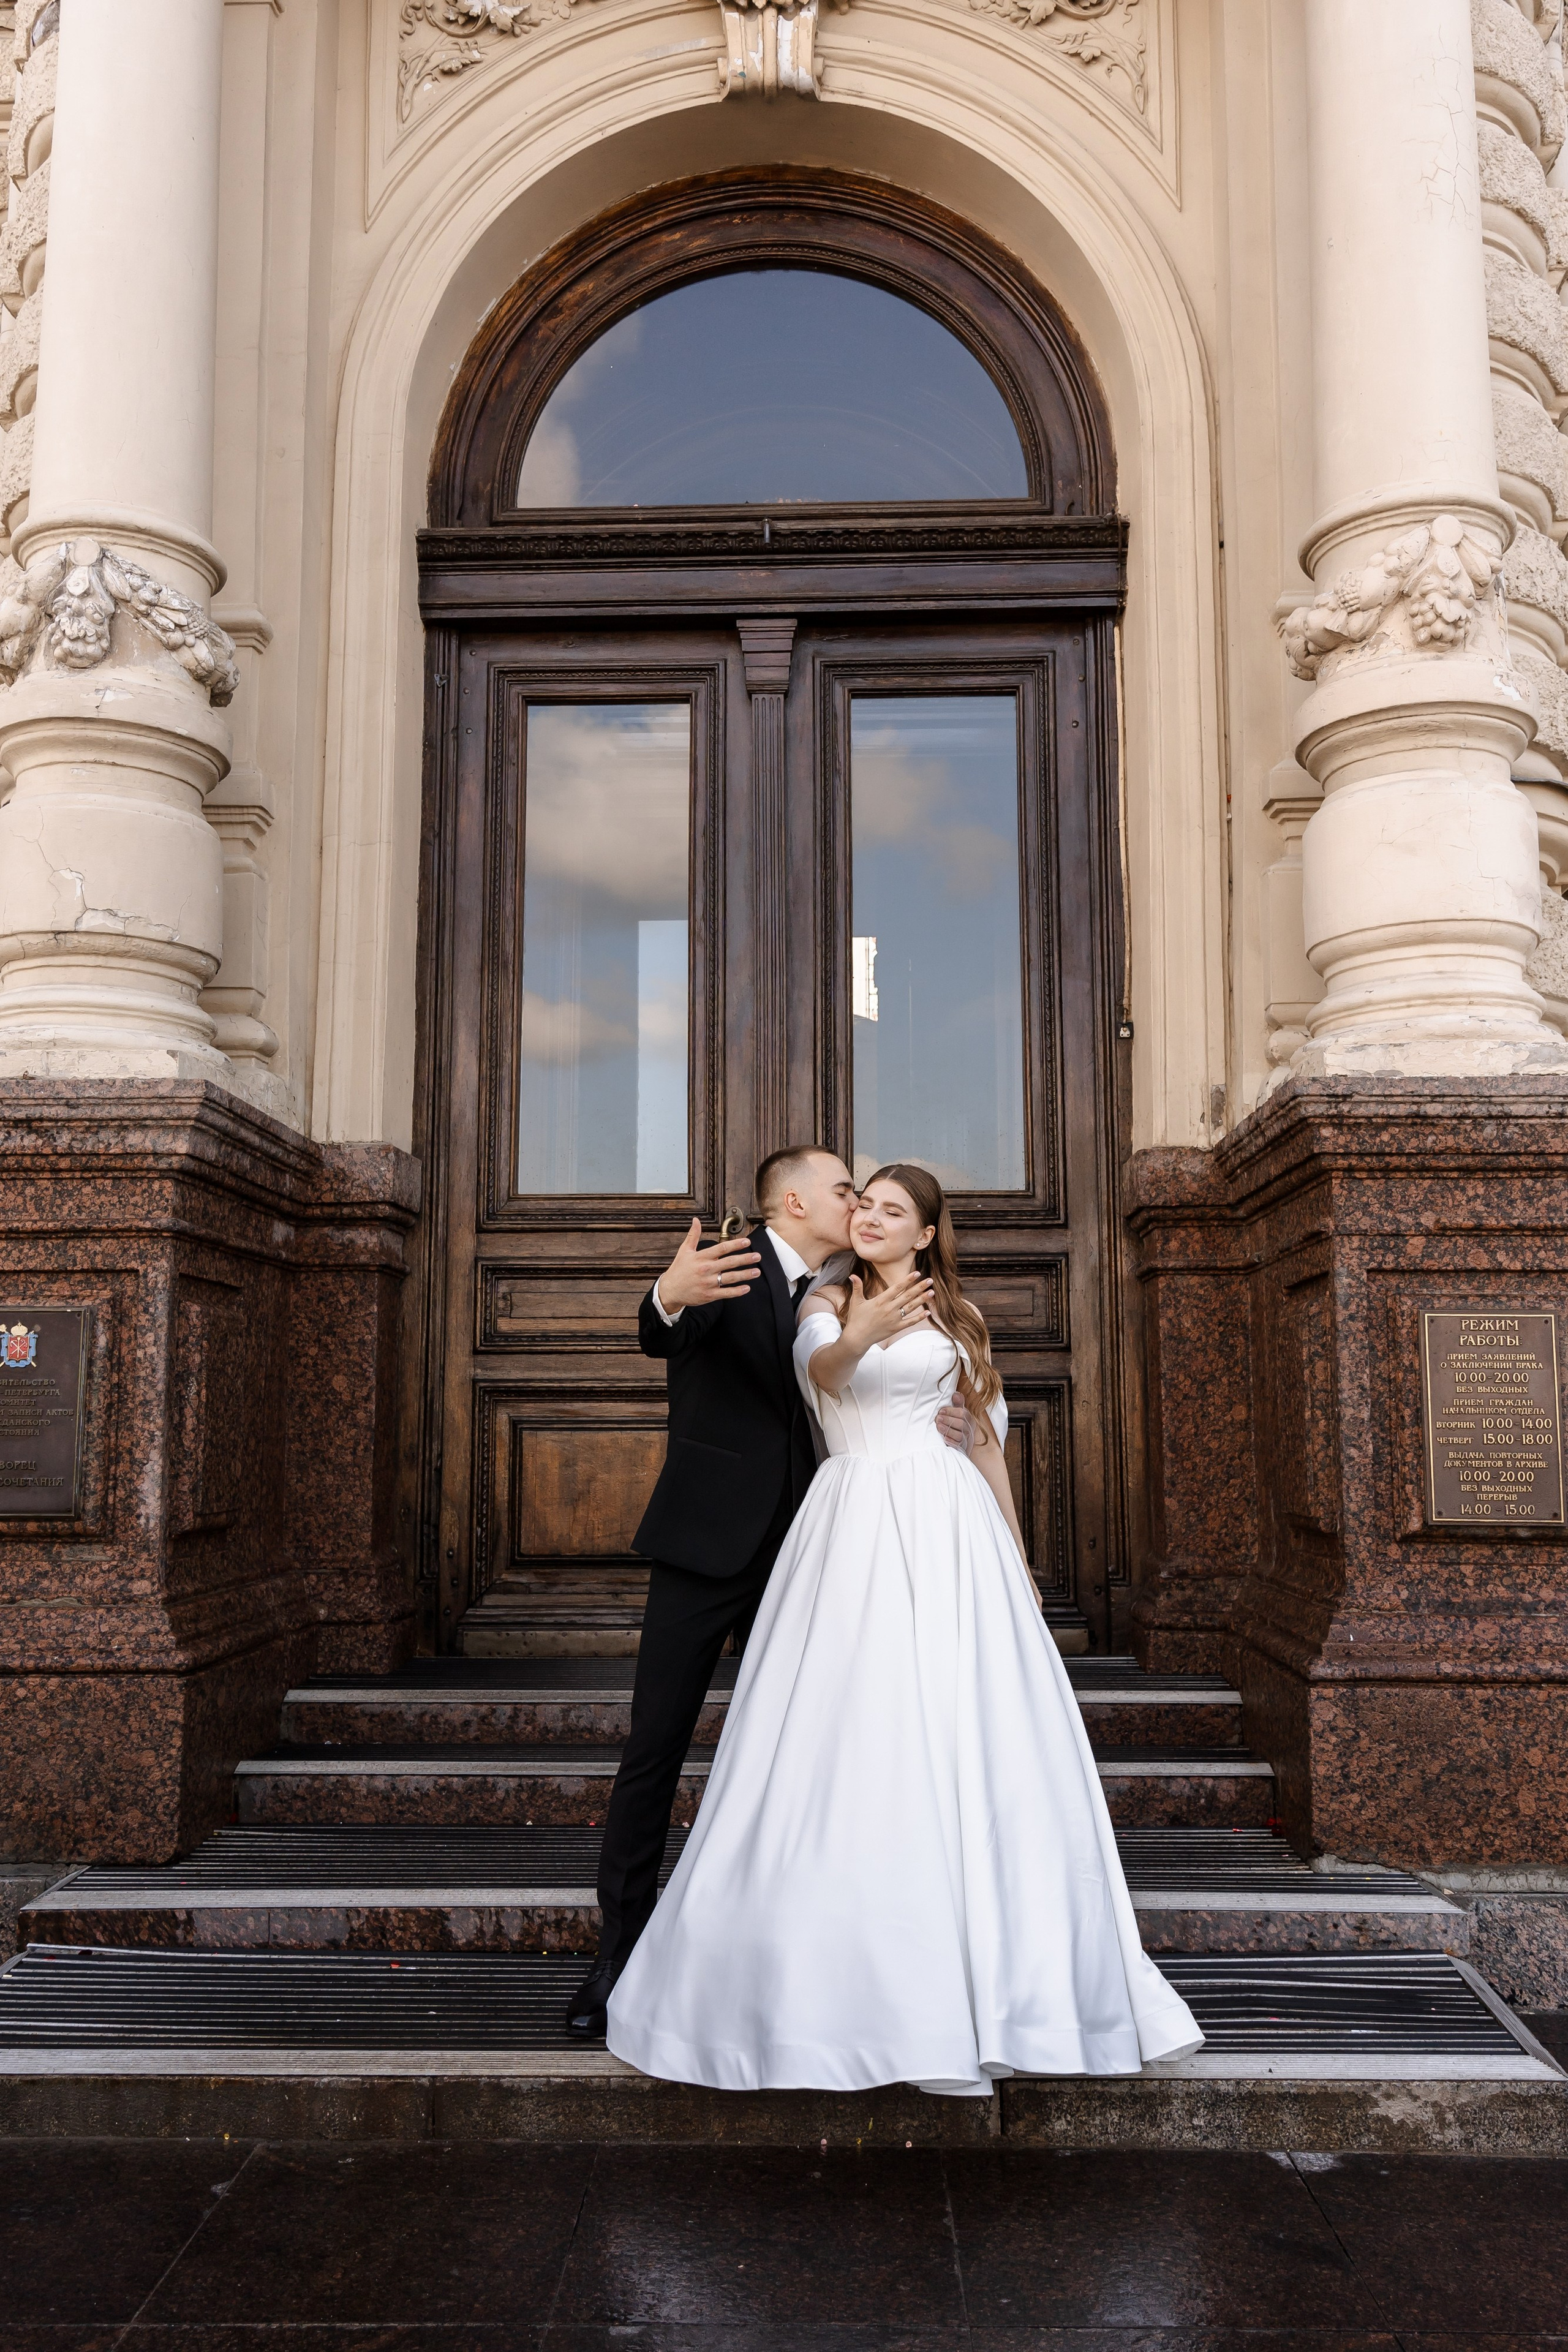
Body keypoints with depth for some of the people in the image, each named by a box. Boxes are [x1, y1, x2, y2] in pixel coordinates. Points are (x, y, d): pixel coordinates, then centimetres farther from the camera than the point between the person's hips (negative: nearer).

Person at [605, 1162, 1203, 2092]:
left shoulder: (960, 1316, 16)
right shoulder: (827, 1307, 10)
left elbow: (989, 1438, 16)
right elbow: (822, 1369, -14)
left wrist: (1017, 1559, 14)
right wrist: (862, 1335, -37)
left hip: (947, 1529, 1)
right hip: (853, 1525, -1)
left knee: (963, 1742, -2)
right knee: (848, 1742, -4)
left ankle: (971, 1987, 7)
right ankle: (849, 1978, 6)